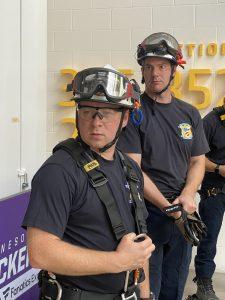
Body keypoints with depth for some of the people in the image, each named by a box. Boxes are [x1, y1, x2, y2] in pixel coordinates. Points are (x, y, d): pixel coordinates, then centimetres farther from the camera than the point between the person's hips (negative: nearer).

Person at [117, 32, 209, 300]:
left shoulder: (189, 114, 11)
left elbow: (197, 161, 11)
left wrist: (187, 196, -10)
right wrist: (168, 207, -18)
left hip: (183, 215, 5)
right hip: (146, 211, -5)